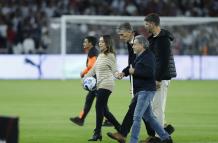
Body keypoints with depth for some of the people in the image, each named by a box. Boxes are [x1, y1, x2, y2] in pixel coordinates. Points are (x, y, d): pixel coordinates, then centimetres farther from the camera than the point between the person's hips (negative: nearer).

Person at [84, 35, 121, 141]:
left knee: (99, 107, -13)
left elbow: (114, 71, -10)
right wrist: (86, 77, 21)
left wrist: (118, 75, -32)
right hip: (99, 85, 9)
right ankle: (119, 129, 21)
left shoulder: (110, 56, -7)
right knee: (104, 110, 10)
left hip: (106, 84, -9)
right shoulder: (100, 55, 17)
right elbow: (94, 69, 26)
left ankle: (97, 133, -11)